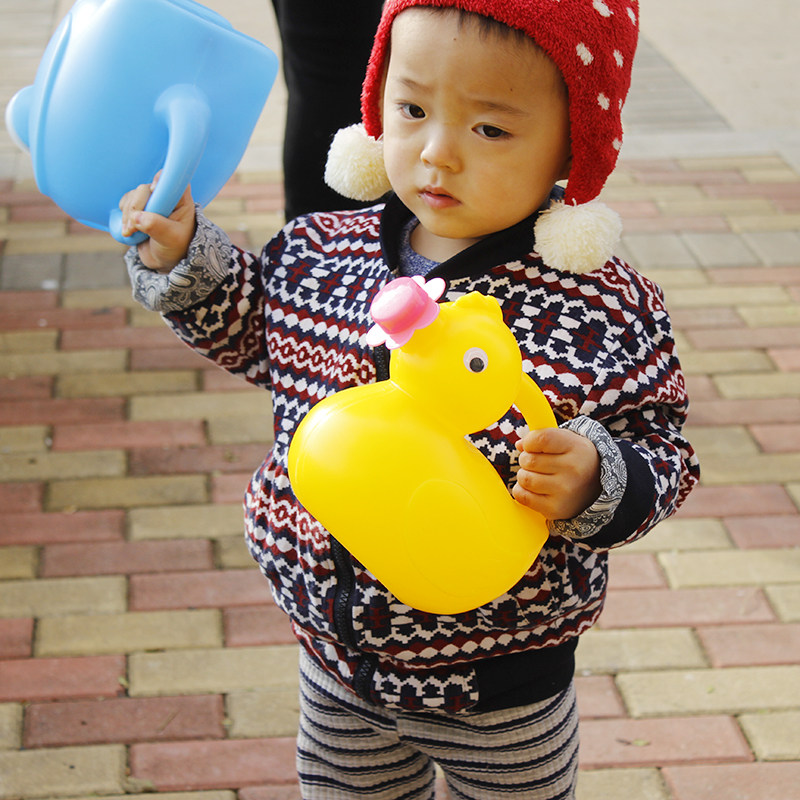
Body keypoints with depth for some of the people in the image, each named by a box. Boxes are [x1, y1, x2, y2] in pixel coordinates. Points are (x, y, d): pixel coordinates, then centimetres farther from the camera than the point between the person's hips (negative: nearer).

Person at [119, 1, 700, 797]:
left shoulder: (606, 312, -23)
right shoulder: (321, 254, -8)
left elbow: (659, 454, -16)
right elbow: (254, 328, 11)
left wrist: (591, 486, -36)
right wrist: (184, 258, -3)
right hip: (336, 647, 4)